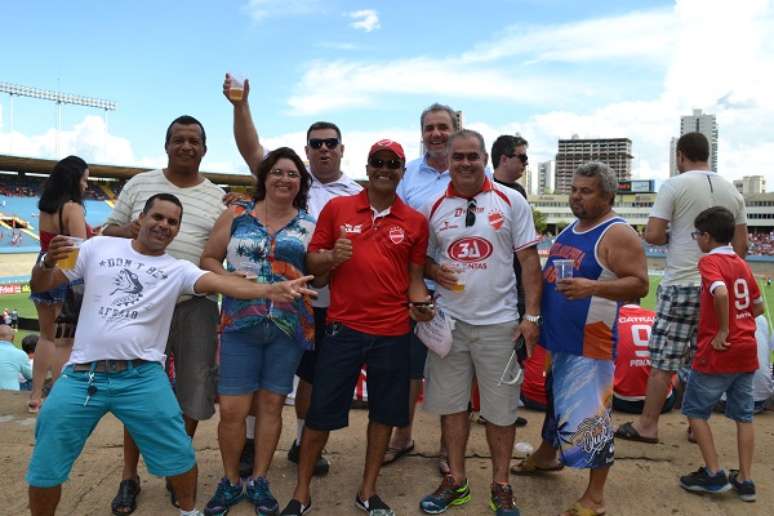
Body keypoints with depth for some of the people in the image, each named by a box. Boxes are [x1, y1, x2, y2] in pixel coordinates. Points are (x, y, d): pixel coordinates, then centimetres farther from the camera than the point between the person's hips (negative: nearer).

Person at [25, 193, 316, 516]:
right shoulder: (99, 247, 6)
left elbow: (220, 283, -17)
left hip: (142, 377, 0)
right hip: (81, 375, 1)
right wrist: (48, 261, -15)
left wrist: (269, 290, -34)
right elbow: (40, 286, 10)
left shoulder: (178, 270, 3)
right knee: (45, 465, 6)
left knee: (177, 453, 2)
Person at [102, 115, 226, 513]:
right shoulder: (139, 185, 6)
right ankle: (129, 476, 23)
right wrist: (128, 231, -12)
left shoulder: (217, 197, 7)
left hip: (196, 305, 1)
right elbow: (108, 232, 8)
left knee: (191, 389, 6)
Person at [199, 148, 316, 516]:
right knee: (232, 409, 0)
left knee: (271, 404, 9)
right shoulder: (237, 215, 4)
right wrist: (227, 277, -12)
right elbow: (208, 259, 5)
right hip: (240, 324, 0)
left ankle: (259, 481, 26)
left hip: (289, 327, 1)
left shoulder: (309, 225, 6)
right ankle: (230, 482, 22)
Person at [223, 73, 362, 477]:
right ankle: (250, 442, 26)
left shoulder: (358, 195, 6)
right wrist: (241, 104, -20)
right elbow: (250, 148, -9)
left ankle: (302, 443, 33)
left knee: (312, 377, 15)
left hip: (326, 305, 2)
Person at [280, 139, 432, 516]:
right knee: (321, 410, 5)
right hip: (343, 327, -2)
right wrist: (333, 257, -17)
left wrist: (420, 303, -9)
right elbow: (312, 262, 4)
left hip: (393, 332, 2)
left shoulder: (415, 221, 6)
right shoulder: (337, 208, 2)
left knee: (385, 412, 11)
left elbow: (414, 275, 10)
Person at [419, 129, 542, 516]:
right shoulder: (434, 207, 3)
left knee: (500, 408, 8)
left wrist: (532, 315, -7)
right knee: (451, 403, 11)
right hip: (449, 321, 2)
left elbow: (529, 259, -2)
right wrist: (433, 271, -11)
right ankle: (456, 480, 28)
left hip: (499, 322, -2)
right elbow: (421, 256, 12)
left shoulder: (511, 201, -2)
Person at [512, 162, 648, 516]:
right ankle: (547, 455, 45)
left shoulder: (618, 234, -13)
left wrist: (593, 287, -32)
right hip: (560, 336, 9)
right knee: (556, 397, 24)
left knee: (589, 413, -5)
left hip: (590, 341, -8)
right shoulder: (569, 230, 12)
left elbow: (639, 284, -19)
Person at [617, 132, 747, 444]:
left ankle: (647, 426, 8)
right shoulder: (732, 191, 10)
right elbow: (741, 245, 13)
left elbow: (652, 236, -13)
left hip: (681, 284, -6)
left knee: (662, 362, 1)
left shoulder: (674, 185, -6)